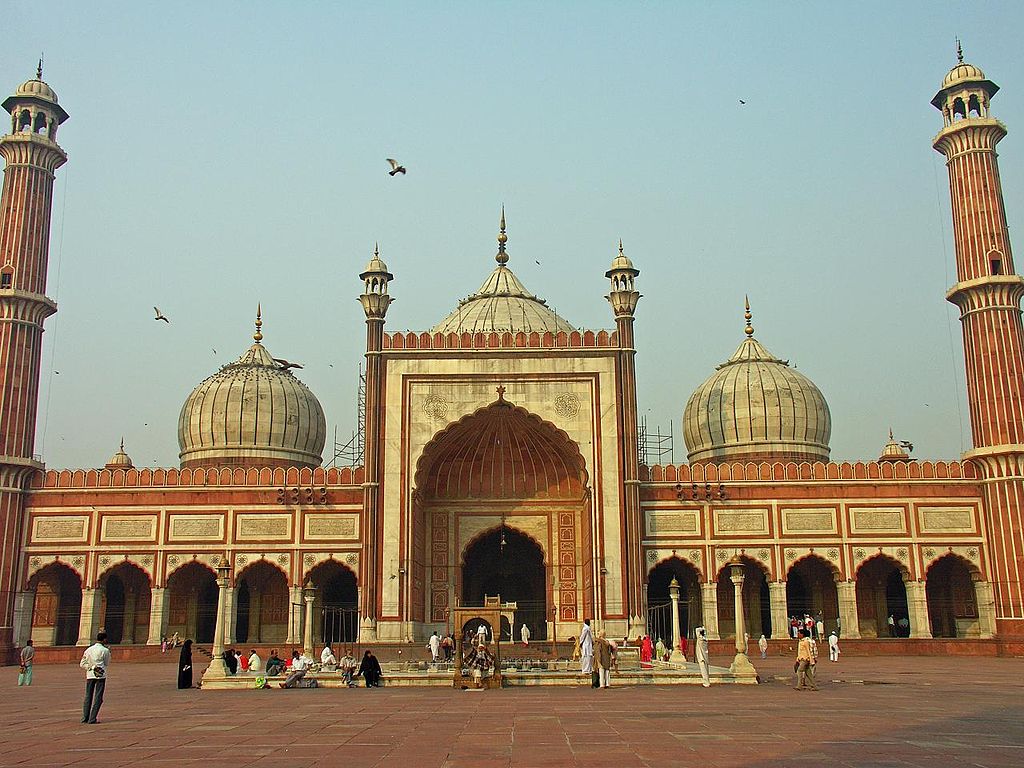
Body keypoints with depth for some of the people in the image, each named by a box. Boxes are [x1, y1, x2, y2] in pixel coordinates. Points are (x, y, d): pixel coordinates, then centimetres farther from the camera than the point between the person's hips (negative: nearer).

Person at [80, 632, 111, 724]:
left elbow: (82, 664, 6)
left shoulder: (88, 650, 8)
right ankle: (92, 719, -4)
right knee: (98, 698, 0)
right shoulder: (105, 650, -5)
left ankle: (85, 718, 8)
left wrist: (92, 667, 0)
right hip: (101, 676, -4)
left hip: (90, 675, 4)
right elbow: (107, 665, 5)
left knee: (88, 696, 11)